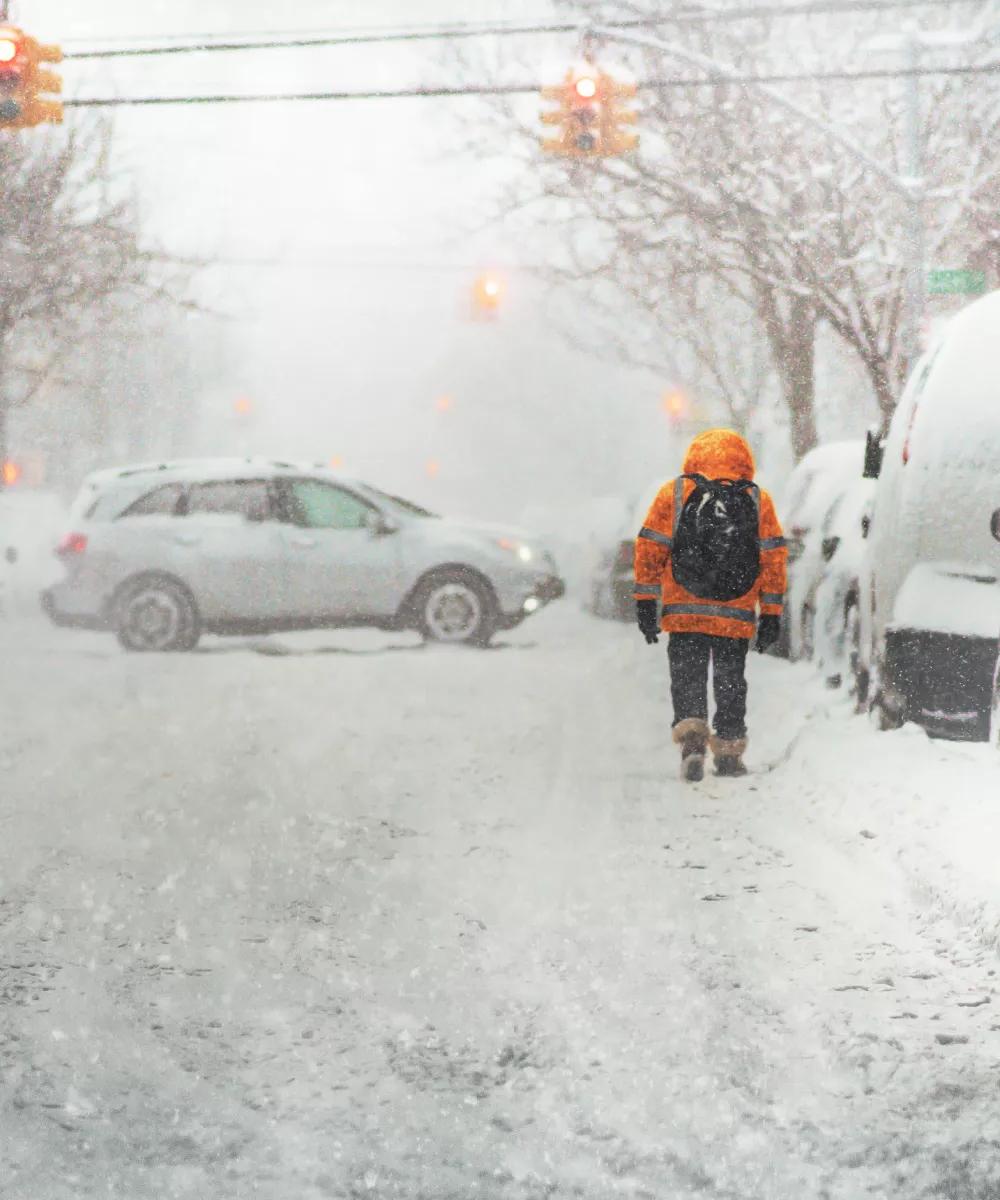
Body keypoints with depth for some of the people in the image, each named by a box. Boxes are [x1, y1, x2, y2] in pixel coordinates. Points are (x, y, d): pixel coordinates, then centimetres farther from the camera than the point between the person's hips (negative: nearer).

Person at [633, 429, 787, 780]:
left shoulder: (673, 493, 4)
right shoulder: (758, 500, 5)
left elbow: (650, 550, 2)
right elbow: (774, 560, 4)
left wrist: (645, 603, 7)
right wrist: (771, 615, 9)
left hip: (683, 613, -1)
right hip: (737, 617, 1)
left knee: (688, 679, 2)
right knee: (730, 683, 13)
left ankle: (691, 734, -21)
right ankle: (729, 753, 15)